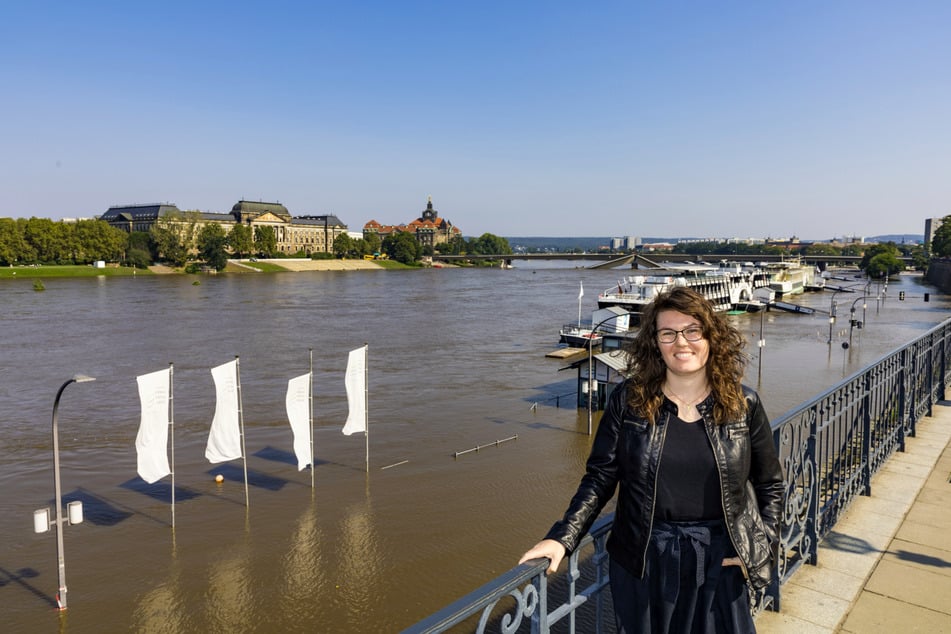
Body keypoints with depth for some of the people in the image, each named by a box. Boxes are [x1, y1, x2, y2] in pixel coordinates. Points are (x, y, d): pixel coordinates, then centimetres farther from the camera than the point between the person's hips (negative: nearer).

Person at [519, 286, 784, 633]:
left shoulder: (743, 405, -4)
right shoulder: (628, 400, -8)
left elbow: (770, 484, 6)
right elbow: (600, 478, -6)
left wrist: (762, 547, -3)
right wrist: (562, 538, -15)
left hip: (720, 560, 1)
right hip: (643, 561, 0)